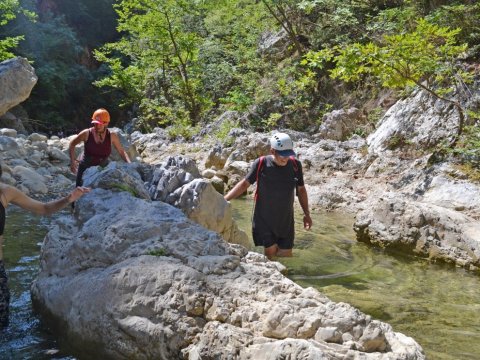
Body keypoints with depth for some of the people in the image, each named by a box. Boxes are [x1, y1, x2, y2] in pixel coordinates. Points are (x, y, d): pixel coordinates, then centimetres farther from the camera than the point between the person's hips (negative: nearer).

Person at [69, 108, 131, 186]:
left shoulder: (112, 136, -10)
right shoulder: (86, 134, -12)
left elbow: (122, 152, 1)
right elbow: (72, 144, 4)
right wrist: (72, 161, -4)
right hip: (85, 168, 0)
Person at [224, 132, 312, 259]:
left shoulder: (295, 165, -3)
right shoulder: (261, 164, -11)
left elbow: (301, 189, 10)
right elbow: (244, 184, -3)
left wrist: (306, 214, 11)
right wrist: (224, 200, -10)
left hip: (286, 221, 3)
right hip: (264, 221, -3)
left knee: (286, 256, 5)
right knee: (270, 251, -8)